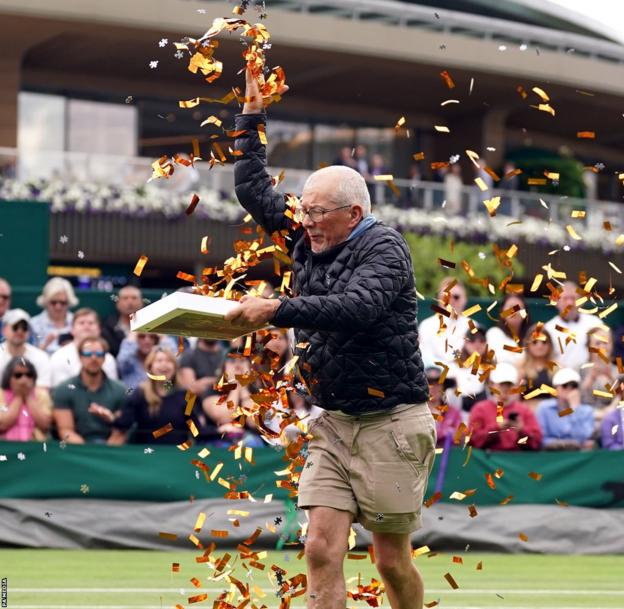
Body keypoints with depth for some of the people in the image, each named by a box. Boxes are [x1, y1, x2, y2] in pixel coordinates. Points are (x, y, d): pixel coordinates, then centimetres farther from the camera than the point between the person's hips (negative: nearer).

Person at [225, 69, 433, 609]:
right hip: (332, 424, 6)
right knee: (322, 550, -7)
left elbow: (357, 307, -28)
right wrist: (251, 115, 19)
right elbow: (254, 190, 22)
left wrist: (279, 310, -33)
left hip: (390, 424, -6)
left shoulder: (383, 248, -9)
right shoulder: (309, 242, 11)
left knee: (392, 561, 2)